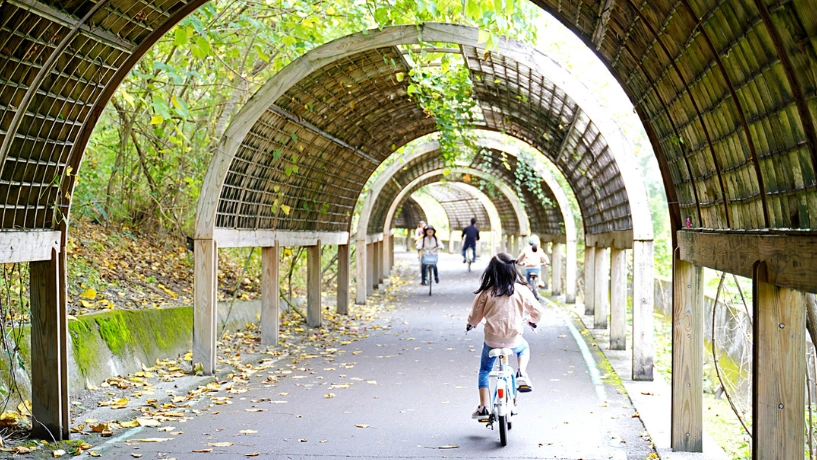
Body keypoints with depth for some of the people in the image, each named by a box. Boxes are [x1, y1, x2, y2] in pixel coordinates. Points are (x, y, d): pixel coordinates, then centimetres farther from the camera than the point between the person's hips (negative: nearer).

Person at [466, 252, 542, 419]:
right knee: (524, 348, 36)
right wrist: (533, 321, 26)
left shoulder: (486, 293, -9)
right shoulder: (521, 290, -7)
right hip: (514, 341, 1)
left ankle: (483, 407, 11)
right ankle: (522, 374, 11)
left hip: (491, 341, -1)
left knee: (484, 371, 20)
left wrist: (470, 324, 23)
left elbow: (475, 316, -1)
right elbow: (536, 310, 3)